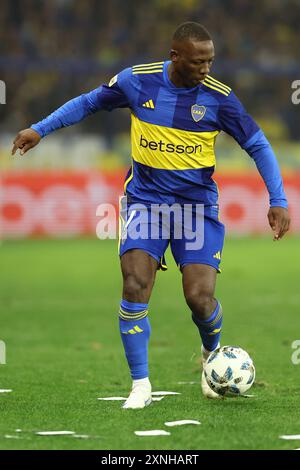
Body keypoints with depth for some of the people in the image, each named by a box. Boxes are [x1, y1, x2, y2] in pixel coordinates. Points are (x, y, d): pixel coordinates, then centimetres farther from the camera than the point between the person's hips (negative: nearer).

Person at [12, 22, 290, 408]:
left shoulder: (219, 97, -10)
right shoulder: (136, 81, -7)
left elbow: (258, 145, -1)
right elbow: (89, 102, 10)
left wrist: (278, 200, -8)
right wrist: (40, 129, 3)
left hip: (197, 204, -1)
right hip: (145, 199, 1)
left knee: (200, 298, -11)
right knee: (135, 286, -17)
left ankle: (212, 353, 24)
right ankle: (140, 385, -6)